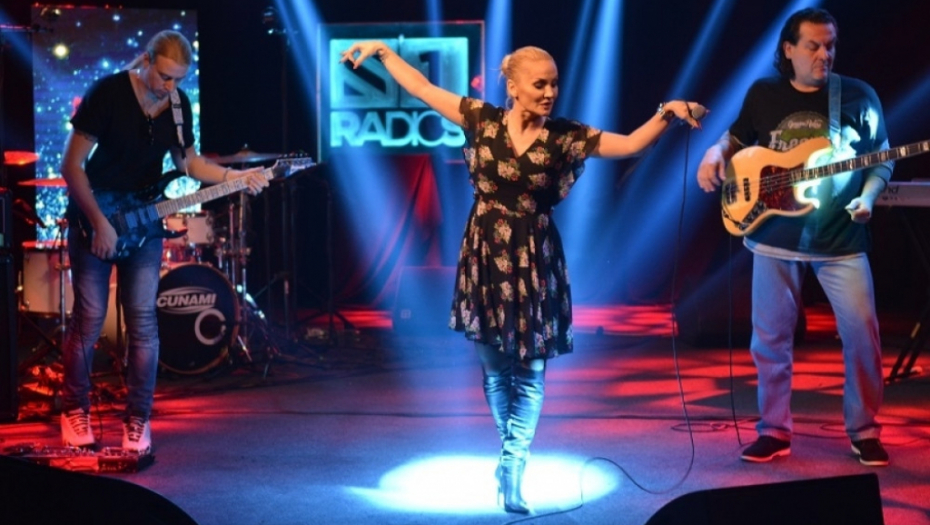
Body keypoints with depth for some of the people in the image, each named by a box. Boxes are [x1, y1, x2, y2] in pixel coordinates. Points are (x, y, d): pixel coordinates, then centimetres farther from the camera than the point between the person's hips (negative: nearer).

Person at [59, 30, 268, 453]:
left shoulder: (179, 105, -1)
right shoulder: (106, 94, -18)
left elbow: (187, 160, 13)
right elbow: (71, 165, -16)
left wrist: (234, 177, -2)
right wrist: (99, 223, -20)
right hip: (92, 219, -4)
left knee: (143, 320, -1)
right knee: (89, 317, -2)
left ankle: (137, 419, 9)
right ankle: (74, 411, 16)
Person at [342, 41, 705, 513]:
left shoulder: (566, 136, -5)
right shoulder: (481, 119, -3)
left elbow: (630, 144, -12)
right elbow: (421, 88, 4)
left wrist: (666, 114, -27)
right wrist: (383, 51, 4)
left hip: (533, 260, -1)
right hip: (486, 256, 1)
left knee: (529, 371, -1)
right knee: (494, 366, 11)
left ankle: (511, 469, 6)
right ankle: (514, 456, 29)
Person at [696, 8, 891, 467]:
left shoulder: (858, 96, -2)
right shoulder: (762, 94, 3)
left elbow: (881, 161, 3)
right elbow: (737, 137, 16)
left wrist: (868, 197, -15)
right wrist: (715, 154, -5)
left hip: (840, 240, -1)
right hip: (774, 238, 2)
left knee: (861, 332, -6)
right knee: (770, 338, 4)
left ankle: (864, 431, 11)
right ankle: (774, 431, 18)